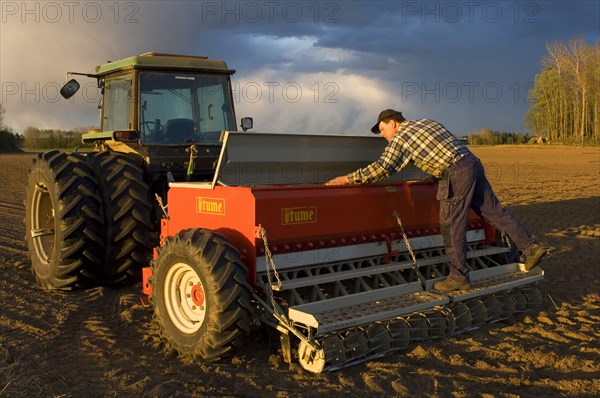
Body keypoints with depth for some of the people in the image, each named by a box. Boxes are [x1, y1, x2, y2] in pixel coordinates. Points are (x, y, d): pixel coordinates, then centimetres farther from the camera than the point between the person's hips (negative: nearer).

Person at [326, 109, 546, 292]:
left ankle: (459, 277, 5)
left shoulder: (400, 138, -2)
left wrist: (348, 178, -7)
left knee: (451, 225, -1)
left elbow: (382, 168, -12)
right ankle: (530, 247, 15)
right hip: (473, 162, 9)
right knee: (494, 211, 14)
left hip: (457, 174, -9)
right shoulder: (425, 122, 22)